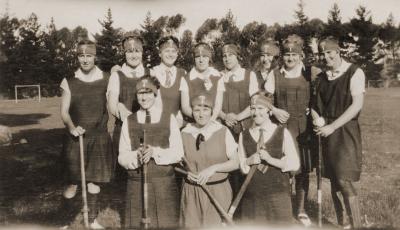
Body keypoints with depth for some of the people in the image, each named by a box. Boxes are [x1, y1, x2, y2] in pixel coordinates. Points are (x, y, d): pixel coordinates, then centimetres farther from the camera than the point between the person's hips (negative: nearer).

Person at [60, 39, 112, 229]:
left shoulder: (106, 80, -2)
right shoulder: (69, 82, -1)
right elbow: (64, 111, -3)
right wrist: (71, 127, -18)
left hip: (99, 136, 0)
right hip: (75, 136, 0)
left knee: (95, 180, 6)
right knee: (74, 176, 5)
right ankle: (73, 183, 43)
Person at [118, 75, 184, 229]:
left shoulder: (169, 118, 3)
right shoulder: (129, 121, 7)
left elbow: (178, 154, -1)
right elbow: (122, 157, 4)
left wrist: (155, 152, -16)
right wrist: (136, 155, -16)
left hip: (164, 184, -1)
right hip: (136, 184, 1)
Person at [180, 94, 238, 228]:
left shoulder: (223, 132, -5)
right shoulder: (185, 133, -1)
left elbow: (235, 163, -4)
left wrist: (214, 168, -17)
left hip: (218, 190, -1)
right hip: (192, 192, 1)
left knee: (215, 225, 4)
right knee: (191, 225, 7)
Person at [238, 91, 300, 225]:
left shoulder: (283, 133, 0)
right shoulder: (244, 135, 6)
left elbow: (295, 164, -3)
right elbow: (240, 166, 11)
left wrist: (270, 159, -15)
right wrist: (249, 161, -10)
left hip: (278, 195, -1)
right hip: (251, 197, 2)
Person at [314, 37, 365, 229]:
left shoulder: (354, 72, -6)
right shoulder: (322, 76, 11)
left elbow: (357, 105, -14)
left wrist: (332, 126, -18)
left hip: (345, 132, -5)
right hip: (326, 132, 5)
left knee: (345, 181, -10)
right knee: (334, 181, 10)